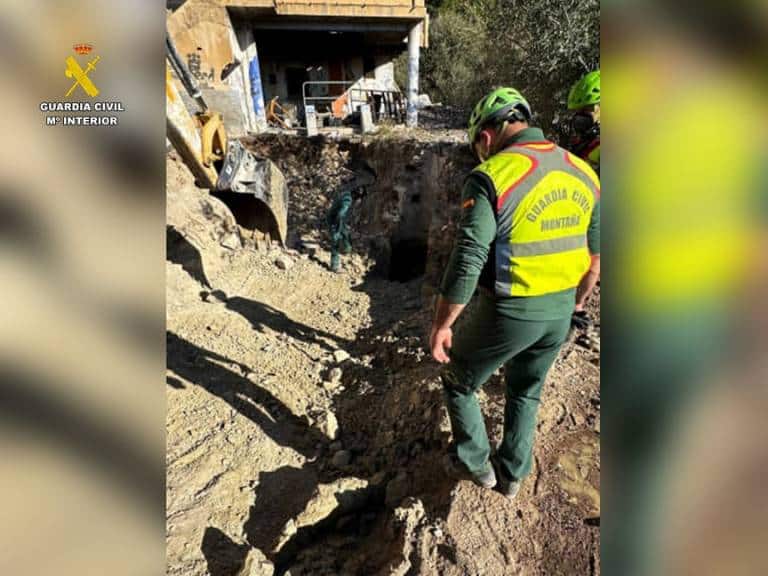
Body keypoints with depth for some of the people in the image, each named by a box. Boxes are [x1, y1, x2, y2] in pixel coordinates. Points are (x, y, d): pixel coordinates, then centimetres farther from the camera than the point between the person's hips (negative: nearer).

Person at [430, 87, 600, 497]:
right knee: (527, 392, 27)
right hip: (562, 311, 7)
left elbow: (467, 262, -21)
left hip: (511, 312, -6)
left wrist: (441, 325, -10)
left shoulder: (492, 177, -16)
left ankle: (475, 464, 36)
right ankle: (513, 474, 43)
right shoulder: (581, 171, 5)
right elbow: (595, 250, 12)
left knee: (458, 382, 19)